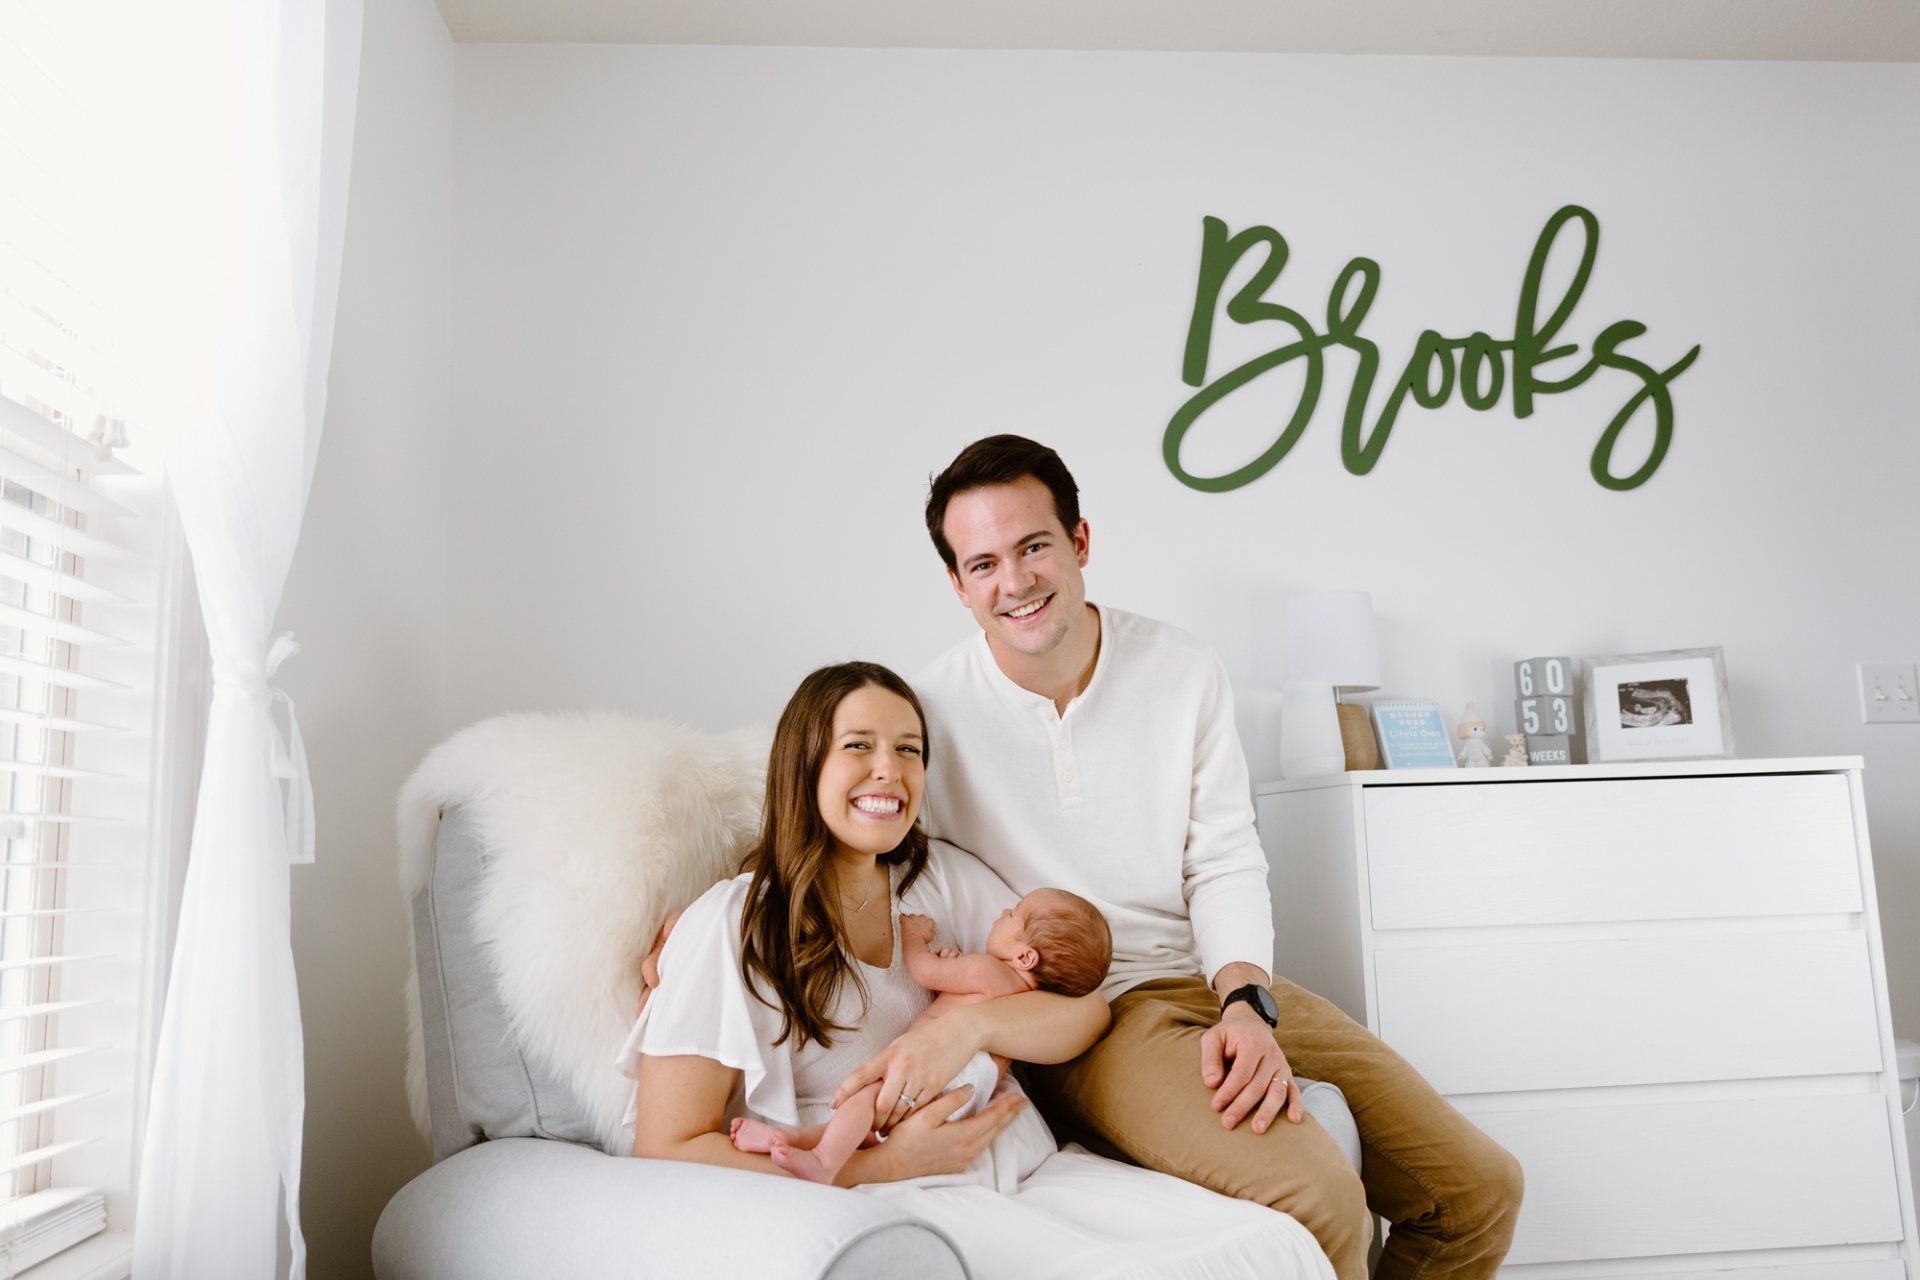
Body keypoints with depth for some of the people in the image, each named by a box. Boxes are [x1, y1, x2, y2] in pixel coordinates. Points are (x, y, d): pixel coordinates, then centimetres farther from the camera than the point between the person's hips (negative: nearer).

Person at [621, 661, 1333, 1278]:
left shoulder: (947, 880, 15)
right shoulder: (730, 927, -2)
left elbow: (1086, 1009, 9)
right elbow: (668, 1149, -5)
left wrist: (968, 1024, -13)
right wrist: (890, 1163, -11)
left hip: (1026, 1167, 5)